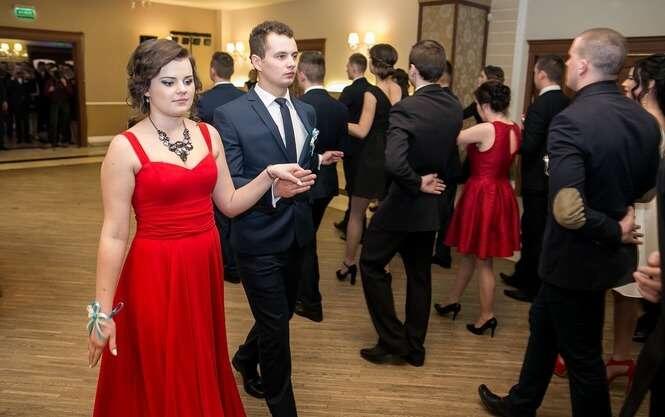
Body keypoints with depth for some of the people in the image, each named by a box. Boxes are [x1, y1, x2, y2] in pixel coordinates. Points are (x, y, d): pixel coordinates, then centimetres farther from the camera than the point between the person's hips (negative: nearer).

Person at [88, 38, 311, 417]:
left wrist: (270, 174, -6)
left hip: (206, 266, 5)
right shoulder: (126, 148, -12)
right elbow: (114, 235, -11)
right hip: (155, 273, -4)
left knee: (205, 372, 20)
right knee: (159, 384, 12)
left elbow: (230, 203, 8)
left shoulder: (209, 135, 3)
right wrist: (104, 312, -10)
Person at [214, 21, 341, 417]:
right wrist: (273, 189, -30)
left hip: (298, 234, 7)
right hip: (260, 239, -7)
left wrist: (319, 160, -1)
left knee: (283, 314, 24)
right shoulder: (231, 115, -13)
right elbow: (228, 185, -17)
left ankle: (246, 358, 54)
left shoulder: (306, 111, 7)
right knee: (276, 327, 4)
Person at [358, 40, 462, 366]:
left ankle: (393, 342, 14)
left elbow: (394, 162, -33)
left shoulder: (406, 108, -22)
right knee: (419, 274, 17)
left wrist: (416, 184, -19)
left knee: (371, 264, 11)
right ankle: (414, 347, 28)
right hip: (432, 204, 7)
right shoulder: (454, 108, 1)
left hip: (404, 202, -7)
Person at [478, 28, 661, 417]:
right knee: (544, 324, 25)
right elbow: (645, 187, 14)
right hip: (606, 252, 9)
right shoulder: (646, 120, -1)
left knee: (582, 354, 11)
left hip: (576, 256, -9)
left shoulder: (571, 120, -26)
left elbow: (567, 211, -32)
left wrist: (614, 232, -18)